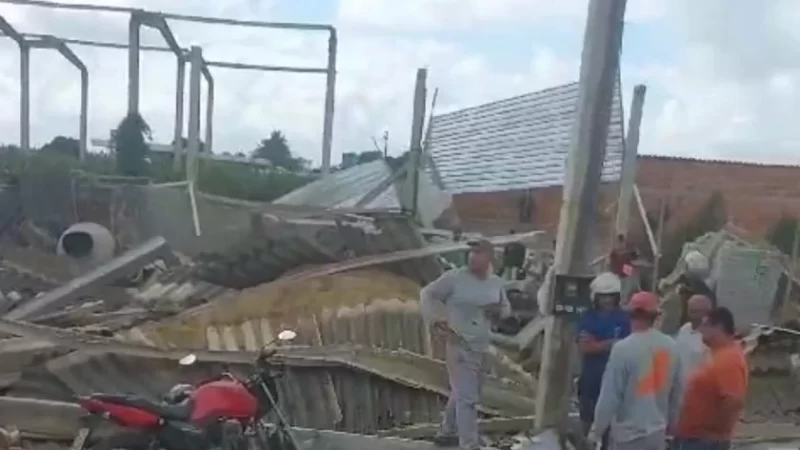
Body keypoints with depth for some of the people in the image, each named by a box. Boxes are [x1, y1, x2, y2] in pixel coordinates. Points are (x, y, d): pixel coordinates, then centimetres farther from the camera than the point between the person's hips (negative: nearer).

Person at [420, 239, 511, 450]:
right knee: (467, 398, -8)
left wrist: (498, 311, -6)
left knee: (462, 394, 20)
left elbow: (506, 307, 18)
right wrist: (436, 320, -17)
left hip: (482, 348, 7)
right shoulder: (454, 277, -12)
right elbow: (427, 294, -6)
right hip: (460, 347, -7)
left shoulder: (496, 282, 5)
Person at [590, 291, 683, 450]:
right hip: (658, 431, 5)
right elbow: (676, 392, 6)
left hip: (629, 433, -5)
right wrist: (670, 424, 19)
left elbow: (610, 395, -17)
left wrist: (596, 430, -7)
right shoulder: (671, 346, -2)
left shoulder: (623, 348, -20)